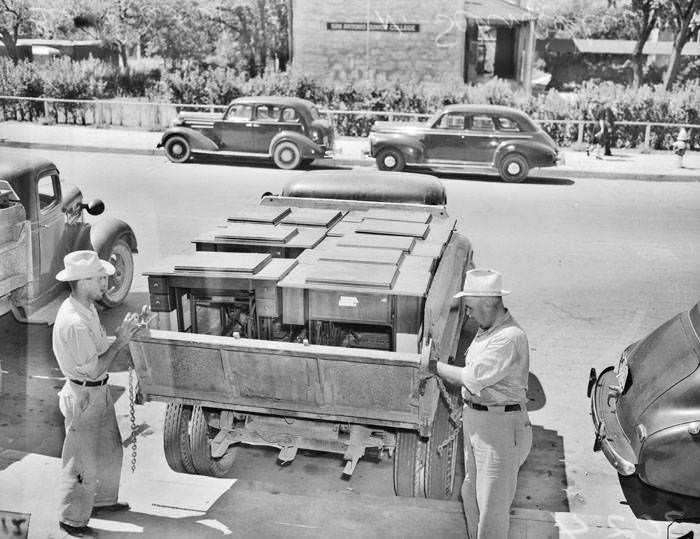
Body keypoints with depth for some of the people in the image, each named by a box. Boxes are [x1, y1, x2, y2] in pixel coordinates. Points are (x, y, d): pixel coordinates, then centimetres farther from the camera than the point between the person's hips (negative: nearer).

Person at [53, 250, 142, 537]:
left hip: (99, 391, 10)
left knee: (110, 451, 24)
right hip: (83, 397, -10)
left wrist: (122, 335, -2)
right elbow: (94, 369, -25)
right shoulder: (74, 323, -29)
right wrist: (120, 341, -20)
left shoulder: (87, 307, 3)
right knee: (84, 463, 5)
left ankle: (103, 500, 44)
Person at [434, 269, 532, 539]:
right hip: (475, 420, 10)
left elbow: (473, 378, -25)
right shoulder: (486, 330, 8)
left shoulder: (510, 338, -24)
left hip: (500, 425, -10)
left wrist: (436, 366, -13)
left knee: (492, 503, 1)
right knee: (471, 494, 21)